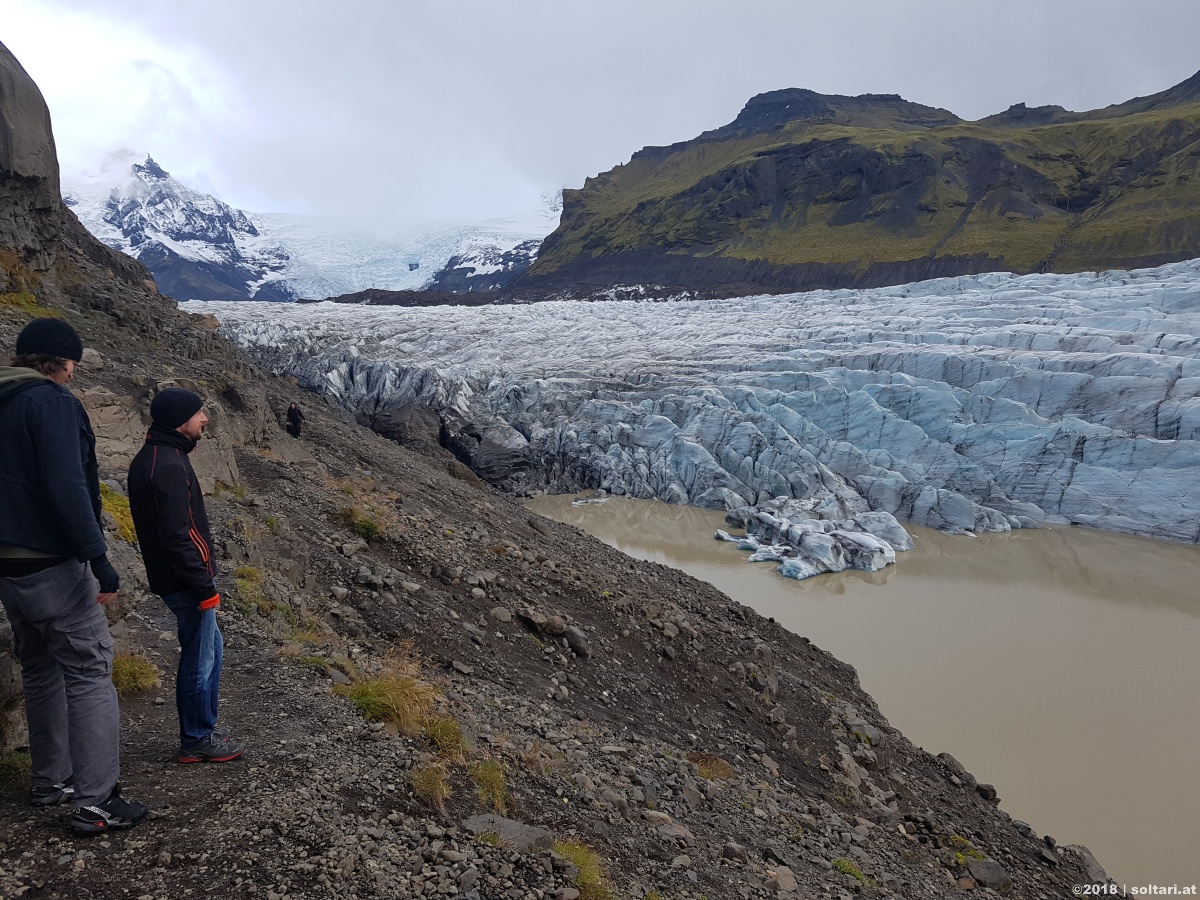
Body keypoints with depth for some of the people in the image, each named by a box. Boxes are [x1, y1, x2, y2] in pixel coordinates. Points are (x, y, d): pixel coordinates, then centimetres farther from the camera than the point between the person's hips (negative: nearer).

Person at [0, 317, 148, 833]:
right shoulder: (51, 401, -13)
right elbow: (67, 488, -23)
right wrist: (98, 559, -22)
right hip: (55, 565, -9)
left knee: (42, 672, 19)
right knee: (89, 674, -3)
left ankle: (51, 781, 29)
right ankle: (95, 801, -2)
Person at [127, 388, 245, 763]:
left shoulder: (150, 458, 10)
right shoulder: (168, 466, -23)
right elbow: (178, 537, -26)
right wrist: (204, 587, -20)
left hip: (170, 576, 10)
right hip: (186, 580, -10)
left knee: (211, 647, 21)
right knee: (199, 658, 3)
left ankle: (203, 728, 32)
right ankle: (197, 741, 18)